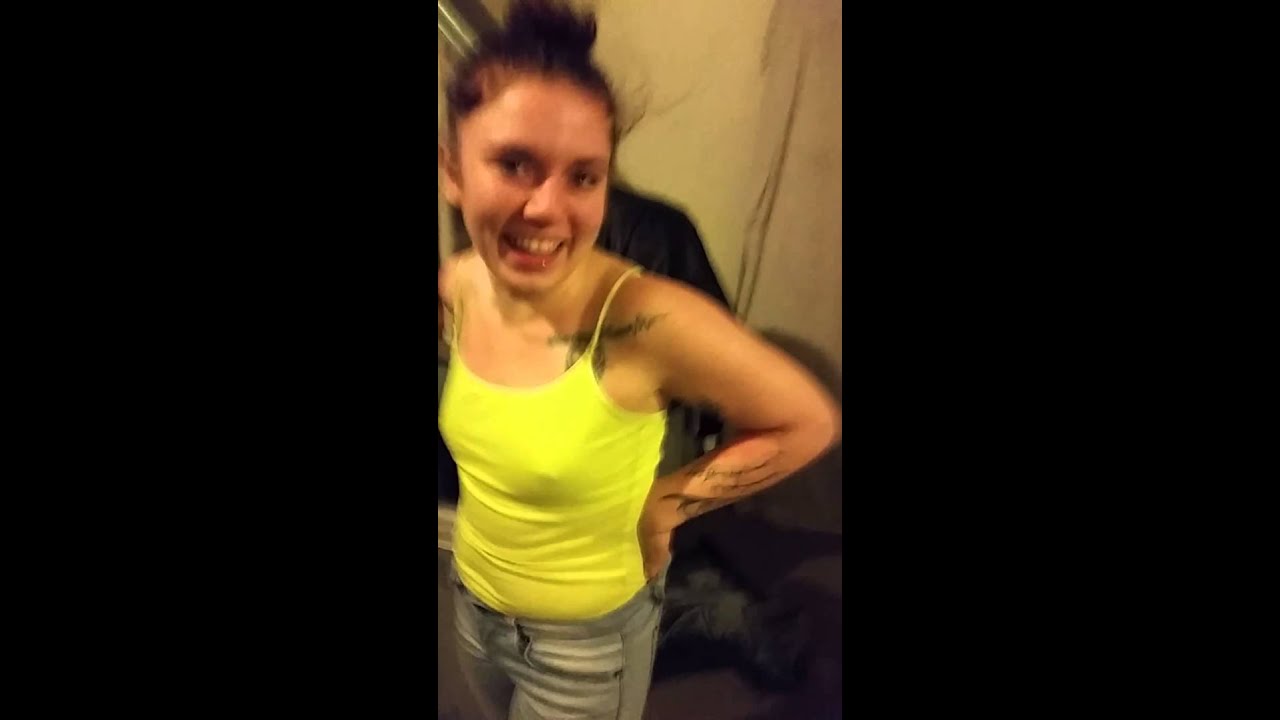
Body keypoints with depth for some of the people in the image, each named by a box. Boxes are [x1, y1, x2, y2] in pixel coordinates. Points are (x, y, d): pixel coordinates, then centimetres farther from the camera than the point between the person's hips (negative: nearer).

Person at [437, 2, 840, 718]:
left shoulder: (649, 318, -33)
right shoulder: (458, 286, -14)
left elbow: (810, 423, -20)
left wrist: (664, 503, -18)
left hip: (586, 636, -5)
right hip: (472, 602, 6)